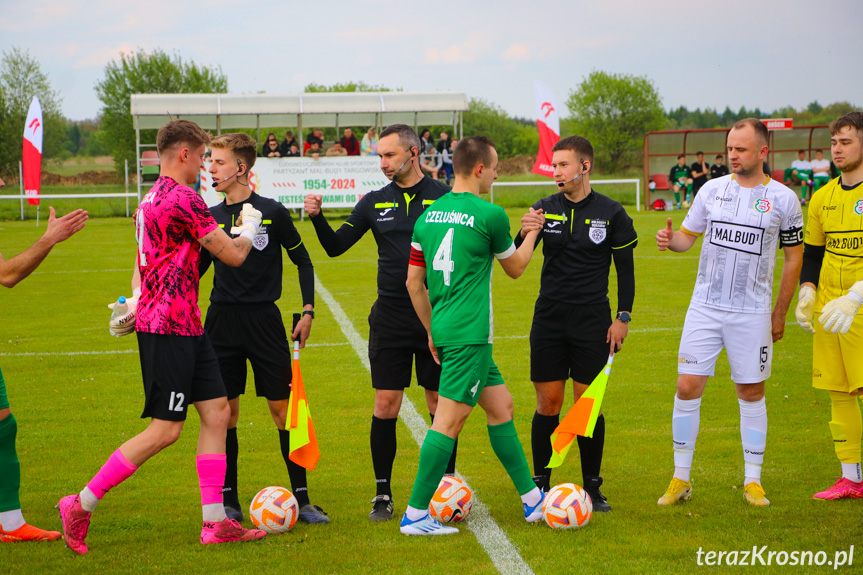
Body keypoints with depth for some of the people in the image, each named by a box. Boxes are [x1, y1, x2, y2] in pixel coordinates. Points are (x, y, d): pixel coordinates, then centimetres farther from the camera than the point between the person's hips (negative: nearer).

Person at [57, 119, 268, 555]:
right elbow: (234, 255, -11)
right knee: (165, 430, -6)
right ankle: (81, 505, 2)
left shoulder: (151, 198, 15)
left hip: (184, 327, 10)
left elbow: (143, 264, 25)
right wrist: (250, 227, 7)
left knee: (217, 412, 7)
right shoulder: (184, 200, -16)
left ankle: (214, 522, 8)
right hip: (169, 327, -10)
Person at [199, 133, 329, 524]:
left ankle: (302, 499, 5)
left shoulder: (272, 212, -2)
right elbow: (197, 269, 17)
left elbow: (303, 261, 6)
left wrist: (308, 311, -1)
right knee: (224, 412, 3)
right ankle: (229, 502, 13)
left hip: (264, 319, -3)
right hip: (221, 320, 3)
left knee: (282, 407, -3)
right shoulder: (211, 218, 7)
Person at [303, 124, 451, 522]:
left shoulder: (444, 198, -1)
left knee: (441, 404, 3)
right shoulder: (374, 203, 7)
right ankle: (383, 494, 8)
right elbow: (336, 246, 9)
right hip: (389, 317, 2)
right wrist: (317, 218, -8)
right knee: (385, 404, 0)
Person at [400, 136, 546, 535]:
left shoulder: (428, 215, 9)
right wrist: (532, 233, 25)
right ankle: (415, 515, -5)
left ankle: (532, 500, 23)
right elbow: (515, 268, 7)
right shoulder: (489, 215, -10)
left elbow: (414, 282, 13)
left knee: (501, 405, 16)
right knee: (449, 419, -6)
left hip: (444, 330, 8)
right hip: (470, 334, -8)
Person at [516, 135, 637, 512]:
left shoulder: (611, 213, 0)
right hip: (549, 319, 2)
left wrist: (623, 317, -1)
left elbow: (625, 270, 5)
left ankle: (592, 488, 12)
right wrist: (524, 235, -21)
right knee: (548, 402, 2)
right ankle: (540, 485, 12)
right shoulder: (545, 209, 4)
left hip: (592, 322, -2)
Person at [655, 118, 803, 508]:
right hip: (705, 307, 2)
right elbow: (688, 236, 12)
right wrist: (671, 239, -12)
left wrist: (780, 313, 6)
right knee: (688, 387, -3)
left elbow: (794, 257, 6)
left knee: (751, 393, 4)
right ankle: (680, 479, 7)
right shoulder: (712, 189, 4)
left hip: (752, 313, -2)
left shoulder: (783, 199, -1)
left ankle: (753, 481, 16)